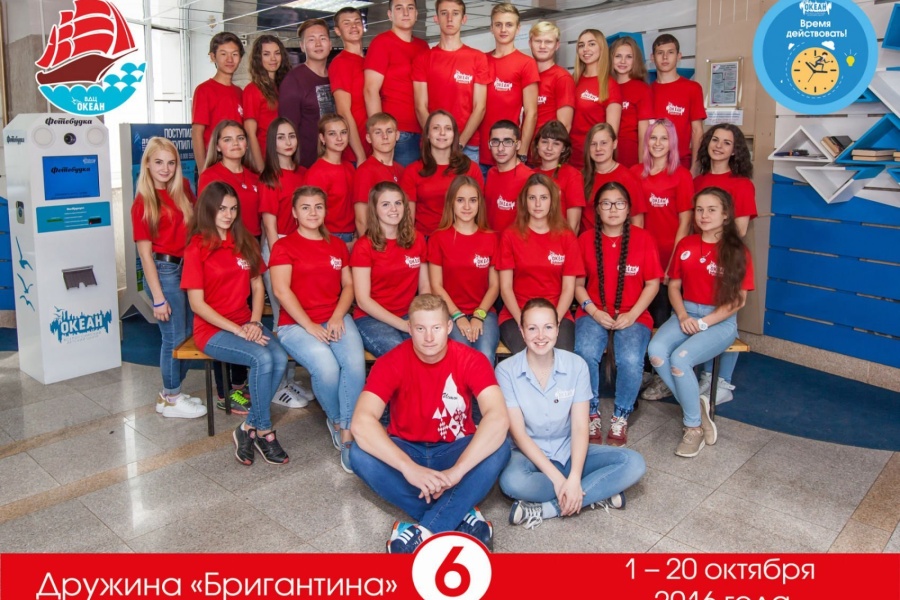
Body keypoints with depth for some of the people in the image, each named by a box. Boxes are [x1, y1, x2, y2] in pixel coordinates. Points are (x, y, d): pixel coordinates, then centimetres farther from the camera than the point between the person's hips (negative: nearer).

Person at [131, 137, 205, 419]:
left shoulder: (182, 189, 6)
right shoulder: (143, 203, -9)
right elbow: (145, 253, -11)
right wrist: (158, 298, -14)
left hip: (187, 267, 6)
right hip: (163, 270, -6)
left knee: (189, 333, 12)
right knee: (175, 337, 2)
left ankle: (170, 392, 29)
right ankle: (171, 400, 19)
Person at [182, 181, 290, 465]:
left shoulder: (245, 242, 10)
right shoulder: (197, 248, -6)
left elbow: (257, 286, 12)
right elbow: (197, 304, -10)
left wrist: (254, 322, -6)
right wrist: (237, 330, -16)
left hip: (245, 323, 5)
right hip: (212, 329, -5)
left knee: (280, 358, -24)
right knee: (262, 358, -29)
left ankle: (248, 428, -7)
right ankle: (264, 431, -9)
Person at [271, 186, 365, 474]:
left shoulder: (337, 245, 17)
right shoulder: (284, 246, 3)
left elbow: (348, 285, 12)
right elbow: (281, 290, -7)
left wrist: (338, 317, -6)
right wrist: (309, 325, -15)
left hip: (336, 319, 3)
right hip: (296, 324, -3)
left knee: (355, 362, -28)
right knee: (327, 368, -30)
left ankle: (347, 433, -17)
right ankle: (336, 421, 1)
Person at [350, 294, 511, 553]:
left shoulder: (471, 360, -17)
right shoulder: (391, 363, -17)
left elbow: (498, 418, -32)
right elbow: (361, 422, -31)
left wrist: (456, 471, -41)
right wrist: (410, 468, -42)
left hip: (456, 451, 0)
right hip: (406, 451, 1)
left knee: (499, 448, -30)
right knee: (360, 454, -30)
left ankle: (424, 532, -33)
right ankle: (463, 516, -27)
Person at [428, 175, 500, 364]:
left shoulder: (491, 238, 7)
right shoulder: (439, 238, 2)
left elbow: (494, 285, 5)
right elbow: (436, 286, -1)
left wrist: (479, 315, -10)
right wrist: (458, 316, -12)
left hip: (484, 312, 2)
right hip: (450, 313, -1)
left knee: (485, 357, -27)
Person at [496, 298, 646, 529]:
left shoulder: (576, 365, -8)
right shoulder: (506, 371, -13)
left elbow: (580, 427, -12)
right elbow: (518, 433, -15)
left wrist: (574, 478, -26)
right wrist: (556, 477, -23)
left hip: (569, 452, 3)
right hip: (529, 454, -3)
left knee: (633, 464, -19)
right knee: (512, 481, -37)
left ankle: (545, 509, -23)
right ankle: (597, 495, -17)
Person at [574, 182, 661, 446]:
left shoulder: (643, 239, 2)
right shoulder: (586, 239, 4)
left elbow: (653, 284, 3)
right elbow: (578, 284, 7)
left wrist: (632, 315, -10)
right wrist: (593, 311, -9)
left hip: (633, 316, 0)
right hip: (594, 314, 1)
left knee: (631, 360, -29)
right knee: (586, 353, -30)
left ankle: (621, 416, -2)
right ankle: (592, 413, -7)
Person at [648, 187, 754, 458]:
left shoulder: (737, 252, -4)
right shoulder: (685, 245, 7)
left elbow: (737, 300, -7)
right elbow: (674, 286, 10)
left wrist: (704, 323, -15)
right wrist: (682, 316, -8)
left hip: (721, 321, -4)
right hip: (685, 313, 4)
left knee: (680, 359, -29)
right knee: (656, 351, -26)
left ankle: (694, 426, -7)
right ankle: (697, 406, -6)